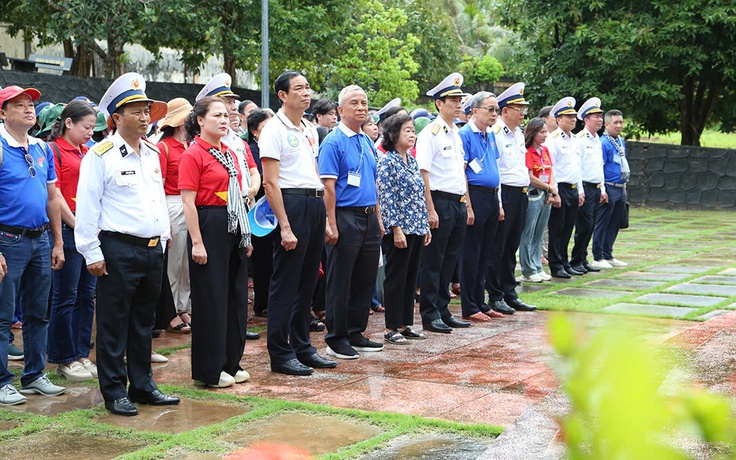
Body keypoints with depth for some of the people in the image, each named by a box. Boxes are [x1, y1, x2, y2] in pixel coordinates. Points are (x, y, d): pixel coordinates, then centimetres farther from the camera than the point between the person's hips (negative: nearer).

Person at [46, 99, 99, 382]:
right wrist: (77, 225, -13)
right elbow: (54, 195, -11)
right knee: (66, 296, 0)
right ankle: (65, 359, 9)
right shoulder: (53, 150, -6)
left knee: (86, 295, 10)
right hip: (68, 229, -7)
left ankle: (81, 354, 19)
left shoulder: (87, 152, 16)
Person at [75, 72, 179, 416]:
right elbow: (86, 206, -10)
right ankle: (114, 392, 8)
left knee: (144, 322, 14)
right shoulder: (100, 155, -8)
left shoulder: (152, 153, 15)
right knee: (114, 324, 1)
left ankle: (143, 385, 23)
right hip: (118, 250, -7)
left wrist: (163, 236, 17)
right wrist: (91, 253, -13)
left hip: (152, 249, 7)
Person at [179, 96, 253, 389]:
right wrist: (197, 243, -19)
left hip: (234, 228, 8)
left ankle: (231, 362, 22)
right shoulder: (193, 154, -9)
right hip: (209, 227, -8)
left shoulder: (229, 153, 14)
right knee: (210, 298, -2)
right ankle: (209, 370, 8)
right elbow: (188, 202, -14)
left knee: (236, 295, 11)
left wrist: (246, 235, 16)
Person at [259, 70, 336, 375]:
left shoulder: (310, 130, 17)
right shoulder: (275, 129, -8)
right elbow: (270, 182, -14)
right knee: (285, 282, -2)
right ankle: (280, 354, 5)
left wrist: (323, 215, 14)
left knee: (307, 281, 13)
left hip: (316, 203, 8)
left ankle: (302, 347, 23)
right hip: (291, 203, -8)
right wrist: (285, 227, -19)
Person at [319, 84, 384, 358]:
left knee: (366, 279, 12)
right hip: (346, 217, -8)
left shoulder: (368, 142, 15)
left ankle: (355, 333, 22)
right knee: (340, 281, -1)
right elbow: (328, 186, -14)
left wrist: (378, 219, 17)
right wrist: (332, 225, -19)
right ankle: (336, 339, 7)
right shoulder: (334, 142, -9)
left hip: (369, 218, 8)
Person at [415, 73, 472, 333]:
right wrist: (430, 210, -18)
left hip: (458, 203, 8)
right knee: (433, 261, 0)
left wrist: (467, 205, 16)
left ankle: (443, 310, 22)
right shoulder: (430, 133, -10)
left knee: (450, 260, 13)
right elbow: (423, 173, -14)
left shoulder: (456, 133, 16)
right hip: (440, 202, -8)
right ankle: (430, 315, 6)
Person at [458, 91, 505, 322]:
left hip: (491, 197, 8)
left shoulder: (491, 136, 15)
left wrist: (498, 202, 16)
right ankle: (469, 307, 5)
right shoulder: (465, 134, -9)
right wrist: (468, 206, -18)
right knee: (471, 253, -2)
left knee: (484, 254, 12)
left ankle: (480, 303, 20)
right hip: (475, 196, -8)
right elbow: (460, 173, -14)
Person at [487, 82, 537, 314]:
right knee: (497, 249, -1)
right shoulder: (495, 134, -12)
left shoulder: (519, 134, 16)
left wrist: (524, 194, 18)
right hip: (504, 193, -9)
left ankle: (510, 294, 20)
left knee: (511, 247, 14)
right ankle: (495, 296, 6)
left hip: (520, 195, 9)